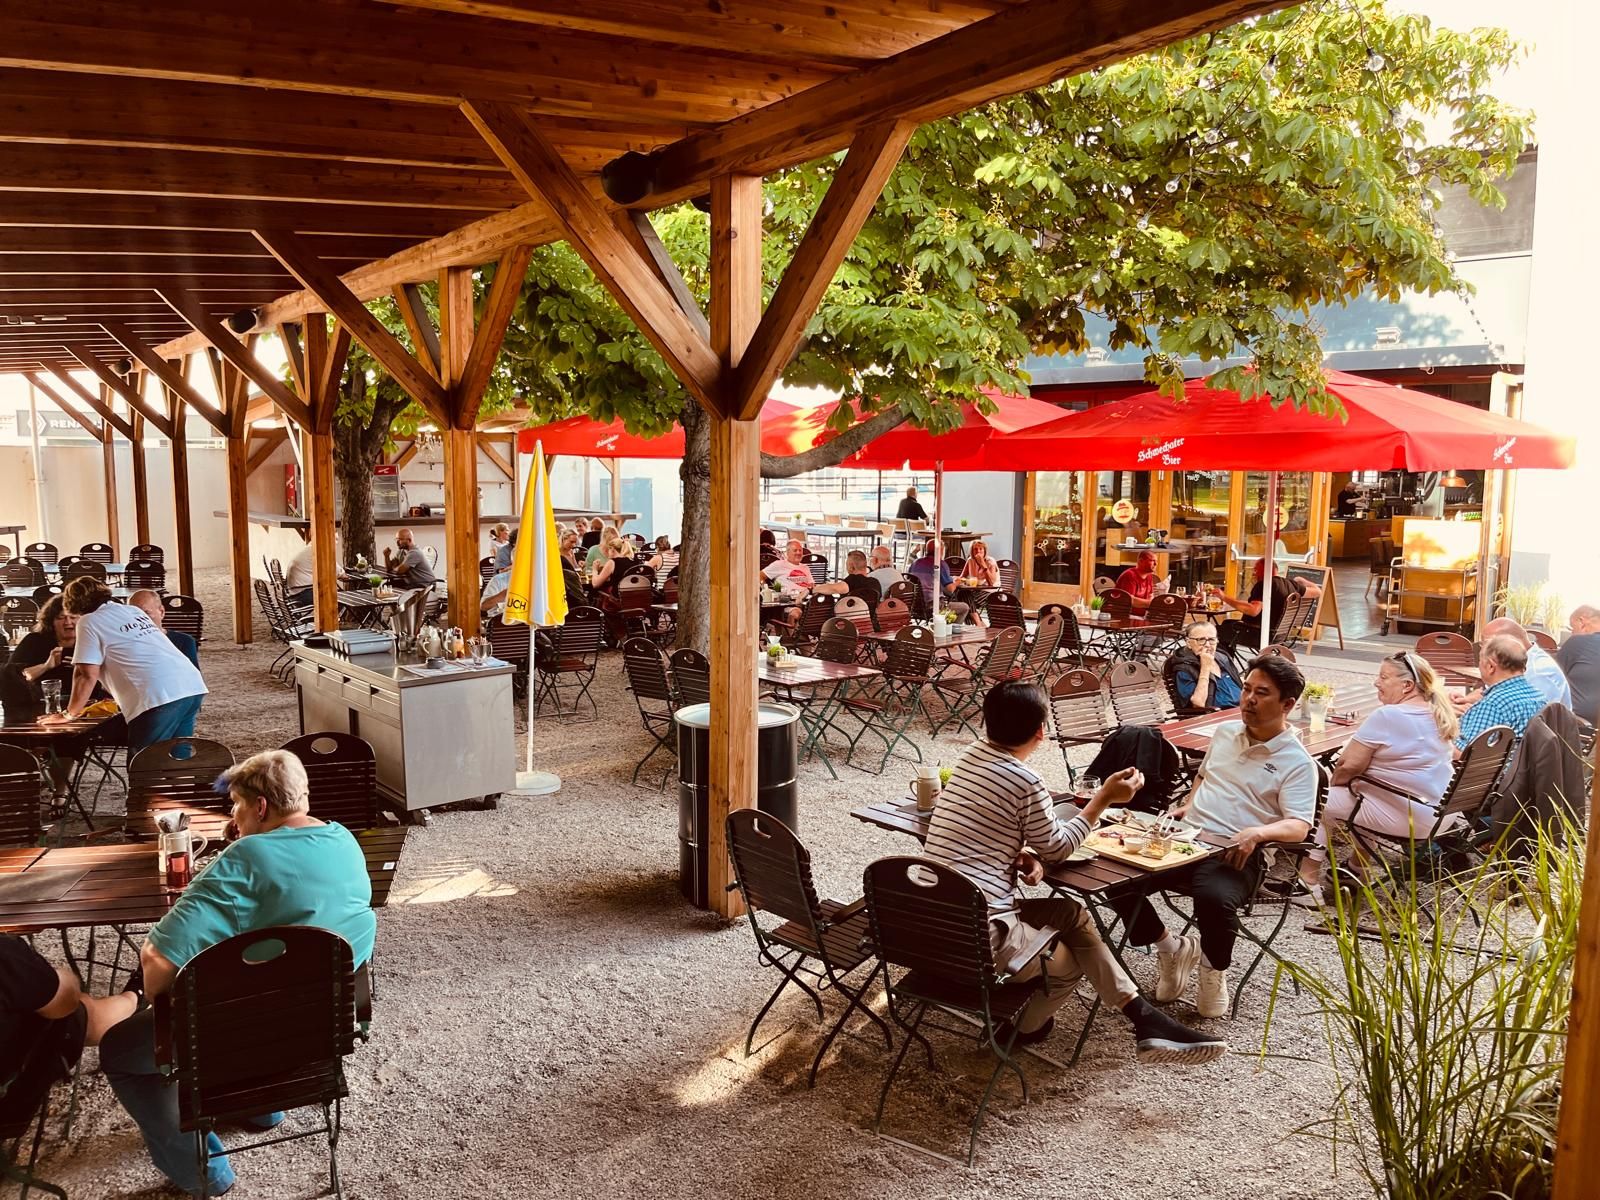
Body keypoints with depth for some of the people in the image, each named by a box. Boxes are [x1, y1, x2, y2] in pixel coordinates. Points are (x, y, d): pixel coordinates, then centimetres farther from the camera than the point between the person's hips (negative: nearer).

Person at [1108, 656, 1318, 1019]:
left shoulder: (1297, 763, -1)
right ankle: (1170, 947, 7)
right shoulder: (1225, 732, 17)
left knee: (1214, 898, -38)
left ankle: (1214, 969, -3)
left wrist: (1257, 832, -31)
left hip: (1235, 855, -5)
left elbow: (1298, 826, -12)